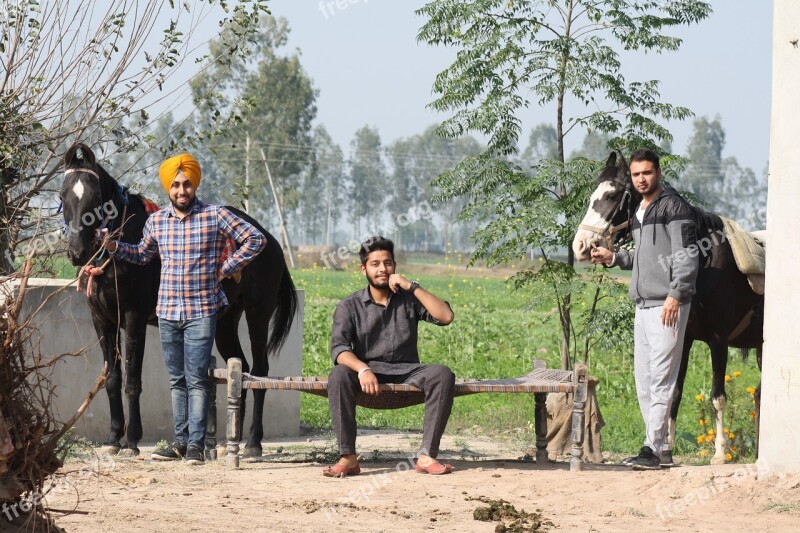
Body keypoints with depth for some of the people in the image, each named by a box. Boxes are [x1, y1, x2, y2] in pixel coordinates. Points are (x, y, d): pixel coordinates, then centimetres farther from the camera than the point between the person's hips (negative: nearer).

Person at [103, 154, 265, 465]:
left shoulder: (216, 216, -6)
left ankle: (196, 444, -5)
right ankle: (180, 440, 16)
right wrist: (114, 247, 7)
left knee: (196, 379, -6)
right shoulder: (156, 221, 7)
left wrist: (227, 269, -6)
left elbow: (255, 240, -4)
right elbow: (142, 255, 23)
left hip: (201, 312, -4)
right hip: (167, 312, 4)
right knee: (176, 380, 10)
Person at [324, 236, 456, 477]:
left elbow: (445, 317, -6)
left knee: (442, 375, -28)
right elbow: (339, 348, -11)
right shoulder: (350, 306, 4)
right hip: (367, 370, -1)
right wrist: (363, 369, -31)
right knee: (339, 376, -33)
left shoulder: (408, 300, 9)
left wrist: (412, 287, -11)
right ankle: (348, 458, -33)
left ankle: (427, 456, -30)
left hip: (406, 371, 1)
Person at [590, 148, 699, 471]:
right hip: (643, 305, 10)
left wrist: (675, 295, -22)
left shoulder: (673, 206, -7)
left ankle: (653, 448, -11)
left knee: (661, 378, -10)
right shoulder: (639, 212, 20)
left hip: (667, 306, -10)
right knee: (643, 381, 11)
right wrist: (613, 259, 14)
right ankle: (660, 447, 17)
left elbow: (686, 255, -13)